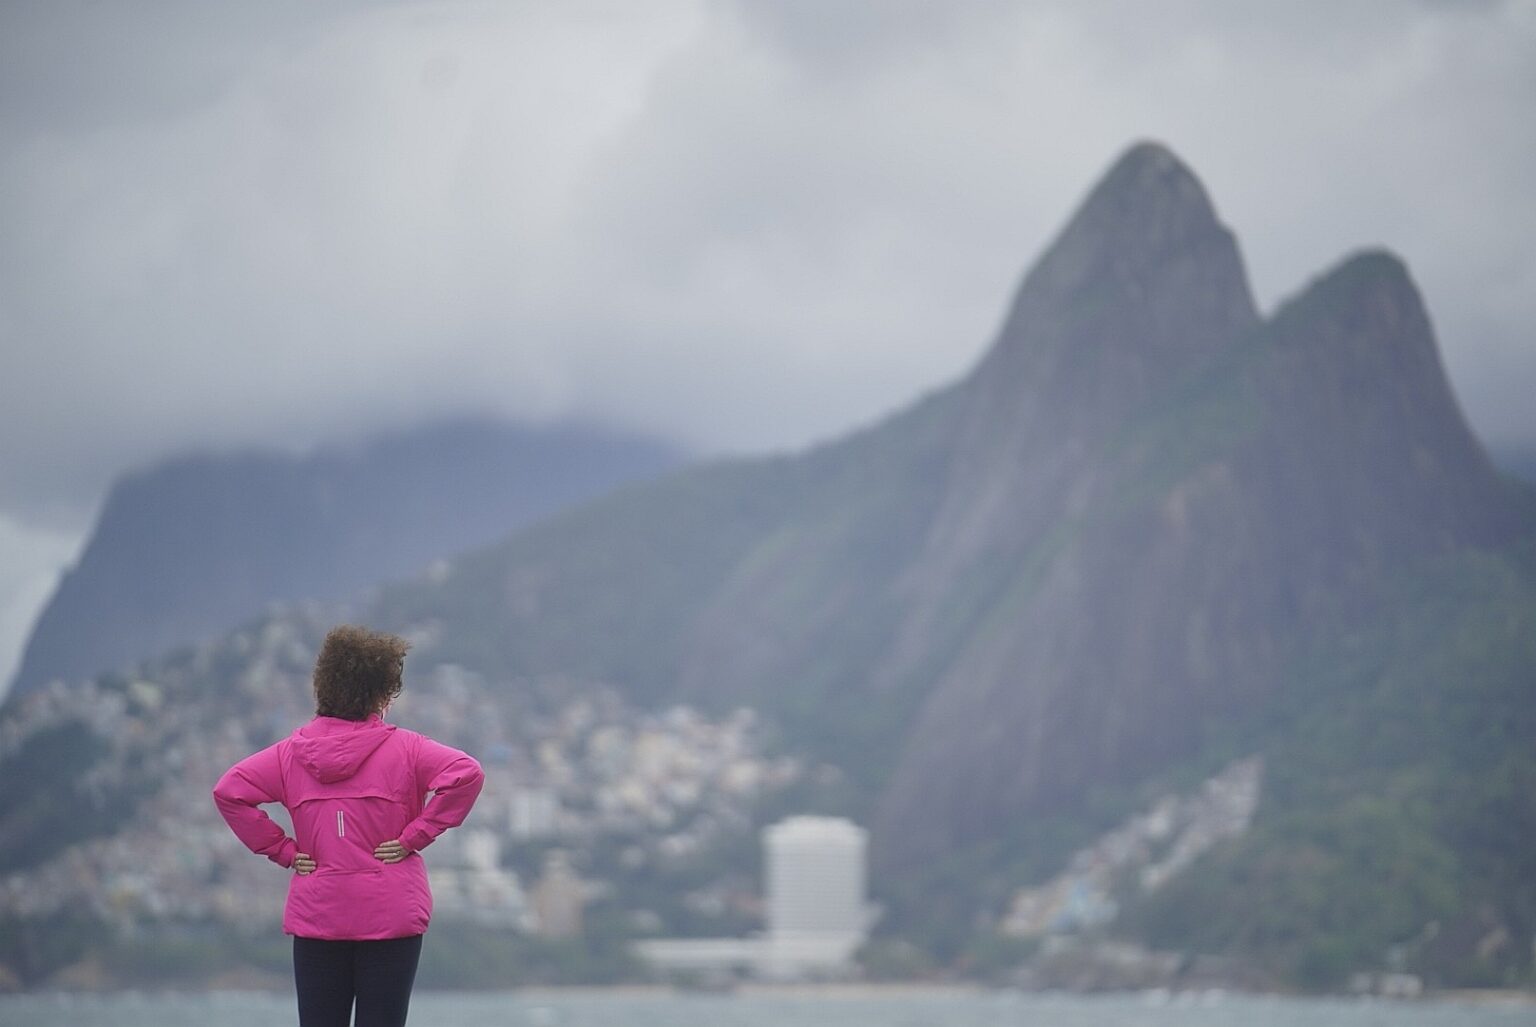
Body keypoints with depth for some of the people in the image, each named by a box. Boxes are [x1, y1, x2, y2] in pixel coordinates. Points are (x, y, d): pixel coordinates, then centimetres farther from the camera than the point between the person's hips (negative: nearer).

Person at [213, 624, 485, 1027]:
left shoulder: (291, 752, 3)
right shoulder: (404, 748, -5)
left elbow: (228, 792, -1)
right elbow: (466, 775, -18)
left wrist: (281, 849, 0)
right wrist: (415, 837, -11)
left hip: (316, 915, 3)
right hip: (390, 917, -3)